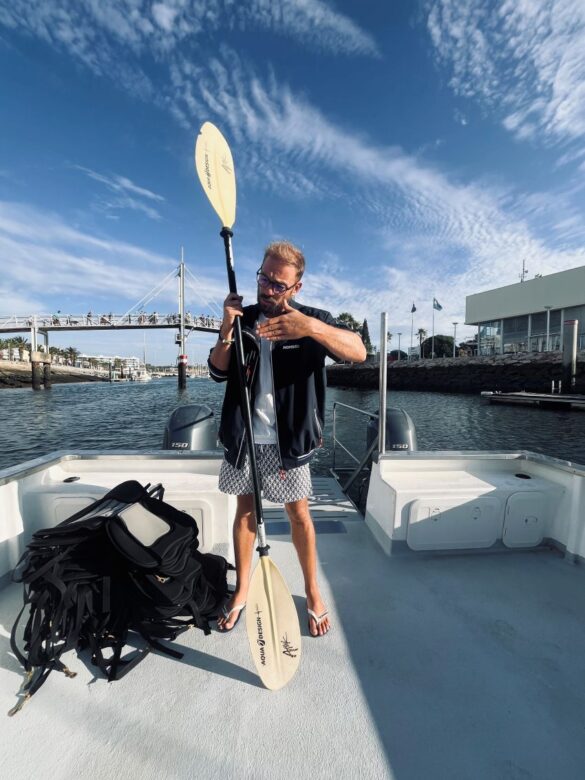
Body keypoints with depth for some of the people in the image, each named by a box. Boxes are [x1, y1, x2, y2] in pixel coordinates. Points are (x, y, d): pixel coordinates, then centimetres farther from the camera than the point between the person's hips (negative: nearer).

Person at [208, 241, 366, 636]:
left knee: (299, 514, 7)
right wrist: (227, 330, -15)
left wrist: (312, 328, -36)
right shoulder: (244, 317, 5)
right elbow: (218, 372, 1)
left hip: (287, 439, -3)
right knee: (245, 509, 14)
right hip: (243, 435, 4)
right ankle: (242, 591, 35)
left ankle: (313, 593, 31)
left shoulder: (312, 319, -4)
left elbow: (359, 352, -20)